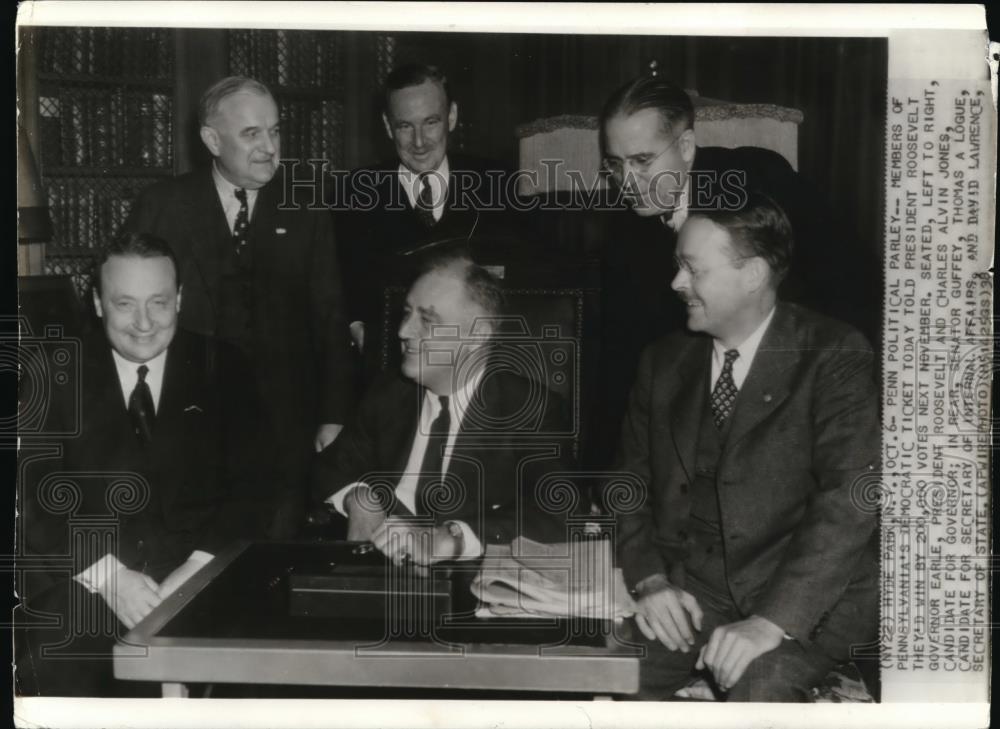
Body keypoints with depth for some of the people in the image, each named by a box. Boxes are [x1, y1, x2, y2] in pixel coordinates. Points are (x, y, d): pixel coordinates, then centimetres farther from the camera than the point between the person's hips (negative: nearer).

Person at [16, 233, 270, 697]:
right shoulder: (57, 377, 6)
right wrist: (108, 575, -16)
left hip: (201, 583, 0)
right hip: (82, 586, 0)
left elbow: (251, 488, 2)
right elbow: (33, 495, -1)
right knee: (52, 665, -28)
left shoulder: (221, 369, 7)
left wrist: (196, 569, -15)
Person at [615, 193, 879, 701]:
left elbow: (851, 497, -16)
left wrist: (773, 620, -25)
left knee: (758, 684, -33)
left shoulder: (835, 355, -6)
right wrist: (649, 580, -5)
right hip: (690, 587, 4)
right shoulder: (663, 362, 11)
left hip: (810, 596, -4)